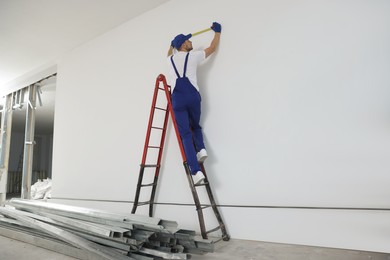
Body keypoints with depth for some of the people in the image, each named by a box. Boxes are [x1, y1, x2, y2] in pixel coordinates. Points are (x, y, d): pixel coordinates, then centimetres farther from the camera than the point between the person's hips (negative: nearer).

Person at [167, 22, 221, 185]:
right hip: (193, 96, -1)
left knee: (186, 135, -3)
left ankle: (196, 171, -14)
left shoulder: (170, 59, 20)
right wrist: (217, 31, 41)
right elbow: (212, 48, 26)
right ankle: (201, 149, -1)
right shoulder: (193, 56, 12)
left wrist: (171, 45, 67)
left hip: (177, 98, 1)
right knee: (195, 126, 26)